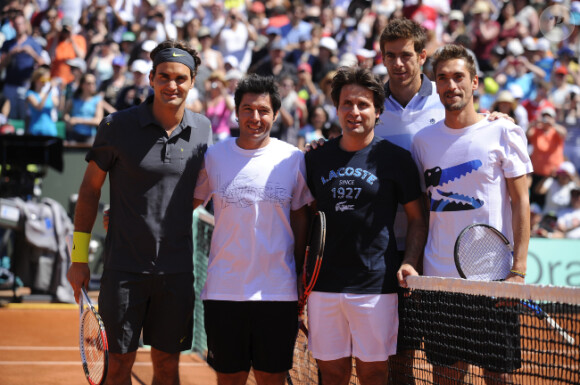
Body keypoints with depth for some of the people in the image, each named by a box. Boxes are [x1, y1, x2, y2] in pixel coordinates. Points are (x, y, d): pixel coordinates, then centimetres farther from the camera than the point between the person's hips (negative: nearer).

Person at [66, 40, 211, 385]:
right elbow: (90, 190, 0)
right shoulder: (118, 126, -6)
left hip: (177, 268, 2)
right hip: (124, 266, -2)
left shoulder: (202, 129, 2)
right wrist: (79, 258, -2)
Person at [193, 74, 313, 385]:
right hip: (223, 289, 1)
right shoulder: (214, 156, 2)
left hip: (277, 290, 0)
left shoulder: (293, 159, 1)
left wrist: (302, 277, 7)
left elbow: (300, 219, 8)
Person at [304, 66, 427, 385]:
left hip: (376, 284, -3)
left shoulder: (396, 158, 1)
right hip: (324, 284, 3)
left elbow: (417, 218, 4)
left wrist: (410, 263, -10)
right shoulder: (317, 160, 10)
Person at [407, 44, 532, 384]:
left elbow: (521, 203, -3)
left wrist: (518, 271, -11)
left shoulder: (503, 132, -1)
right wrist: (408, 262, -1)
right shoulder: (423, 140, 9)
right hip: (438, 278, 3)